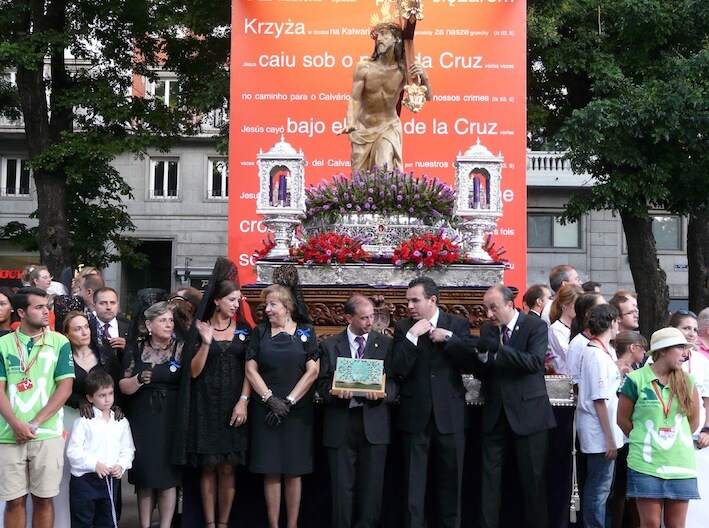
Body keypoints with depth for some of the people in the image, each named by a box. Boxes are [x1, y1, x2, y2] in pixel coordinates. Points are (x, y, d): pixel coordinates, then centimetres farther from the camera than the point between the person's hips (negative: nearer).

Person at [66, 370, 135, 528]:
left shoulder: (122, 422, 8)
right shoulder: (84, 421, -6)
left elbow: (128, 449, 10)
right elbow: (73, 450, -12)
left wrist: (121, 465, -8)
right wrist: (94, 464, -18)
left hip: (111, 480, 4)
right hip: (85, 479, -4)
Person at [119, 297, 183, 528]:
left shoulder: (180, 348, 1)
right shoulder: (137, 348, 4)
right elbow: (123, 386, 2)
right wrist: (138, 379, -16)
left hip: (170, 420, -1)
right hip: (142, 420, 1)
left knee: (168, 474, 2)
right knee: (144, 475, 6)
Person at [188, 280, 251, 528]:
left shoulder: (244, 330, 7)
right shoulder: (200, 328, 2)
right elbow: (193, 371, -3)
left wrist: (243, 401, -8)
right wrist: (206, 342, -15)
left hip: (233, 405, 1)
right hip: (206, 404, -1)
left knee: (227, 468, 2)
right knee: (208, 467, 2)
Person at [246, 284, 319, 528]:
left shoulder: (305, 332, 4)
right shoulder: (260, 331, 7)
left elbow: (312, 371, -2)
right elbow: (251, 370, 2)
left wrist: (289, 401, -8)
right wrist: (270, 399, -8)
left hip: (297, 410, -1)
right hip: (266, 410, 1)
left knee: (293, 470, 2)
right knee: (271, 470, 0)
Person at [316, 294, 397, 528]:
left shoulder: (385, 343, 6)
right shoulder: (330, 345, 8)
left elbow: (393, 382, 3)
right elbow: (322, 383, 5)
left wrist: (382, 393, -19)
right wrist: (334, 392, -17)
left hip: (373, 423, 0)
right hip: (340, 424, 0)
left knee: (371, 485, 3)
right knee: (342, 486, 4)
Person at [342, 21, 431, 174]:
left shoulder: (403, 70, -11)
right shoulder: (364, 67, -13)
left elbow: (427, 97, -10)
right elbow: (354, 99, -15)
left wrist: (423, 77, -30)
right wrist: (351, 123, -33)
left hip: (388, 127, -1)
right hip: (363, 129, 1)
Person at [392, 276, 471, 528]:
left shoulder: (458, 324, 2)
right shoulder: (403, 327, 3)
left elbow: (470, 364, -6)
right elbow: (399, 370, -8)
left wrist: (448, 338, -14)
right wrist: (412, 336, -16)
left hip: (449, 415, 0)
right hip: (415, 415, 0)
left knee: (450, 481, 9)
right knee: (414, 484, 5)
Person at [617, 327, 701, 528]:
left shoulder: (687, 381, 5)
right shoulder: (636, 379, -5)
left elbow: (693, 420, 15)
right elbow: (623, 419, 2)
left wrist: (677, 441, 12)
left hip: (681, 464, 3)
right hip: (646, 464, -3)